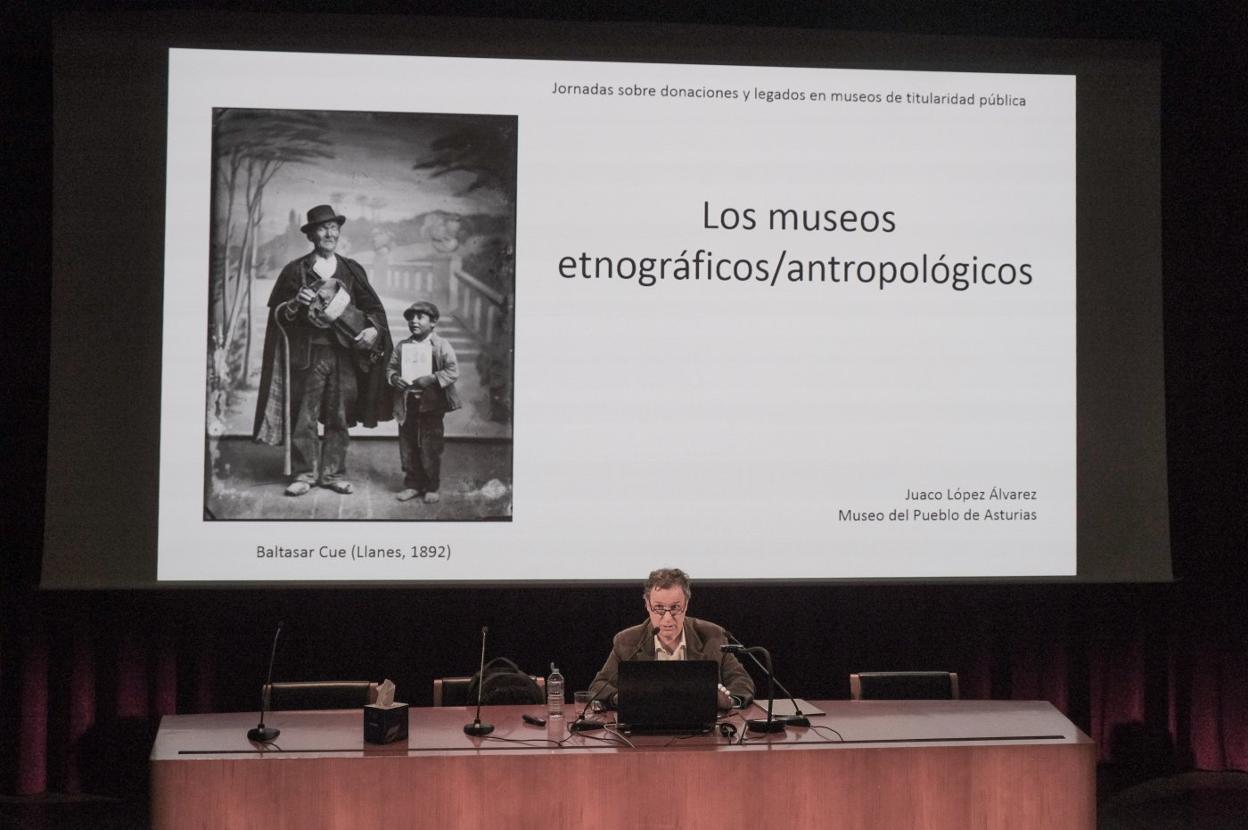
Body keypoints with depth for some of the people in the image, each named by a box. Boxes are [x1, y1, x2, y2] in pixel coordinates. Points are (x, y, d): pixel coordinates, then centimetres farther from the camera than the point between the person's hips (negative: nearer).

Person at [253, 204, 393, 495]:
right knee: (304, 417, -2)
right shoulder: (295, 270, 5)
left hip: (346, 354, 2)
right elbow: (276, 313, 6)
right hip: (308, 354, -2)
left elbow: (374, 307, 15)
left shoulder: (352, 270, 12)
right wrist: (295, 305, -14)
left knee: (340, 418, 4)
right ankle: (304, 474, 6)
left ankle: (334, 473, 12)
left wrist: (374, 329, -4)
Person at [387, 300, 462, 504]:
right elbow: (391, 367, 13)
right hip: (407, 403, 4)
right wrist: (394, 378, -9)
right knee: (407, 446, 8)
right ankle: (413, 484, 20)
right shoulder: (402, 346, 9)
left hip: (431, 404, -4)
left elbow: (453, 371, -10)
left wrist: (432, 379, -21)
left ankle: (432, 487, 11)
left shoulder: (441, 346, -5)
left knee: (431, 447, 0)